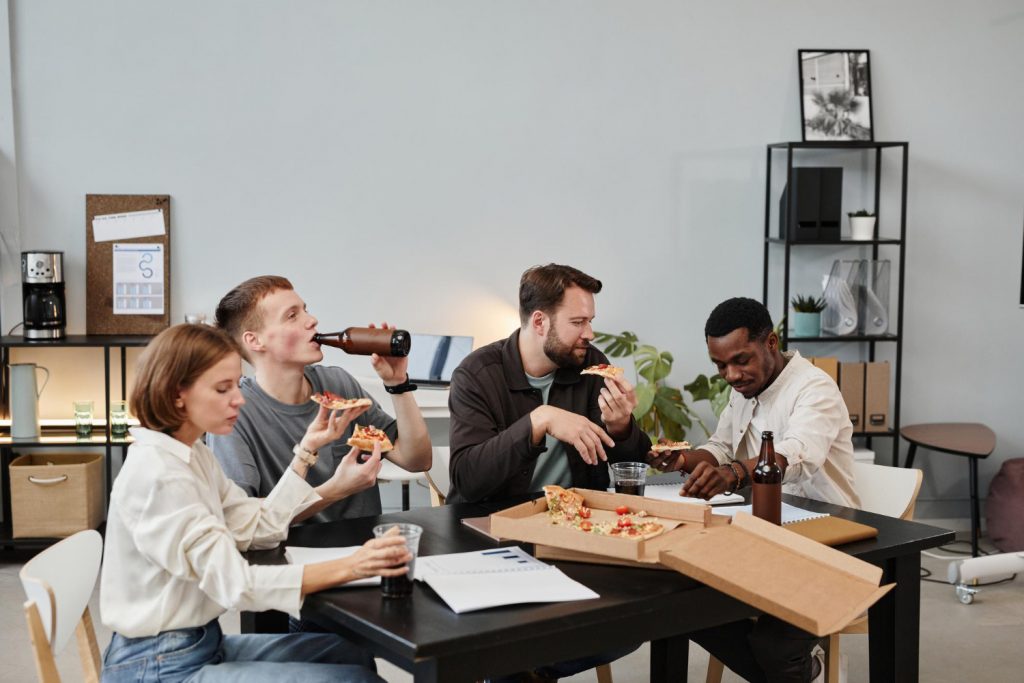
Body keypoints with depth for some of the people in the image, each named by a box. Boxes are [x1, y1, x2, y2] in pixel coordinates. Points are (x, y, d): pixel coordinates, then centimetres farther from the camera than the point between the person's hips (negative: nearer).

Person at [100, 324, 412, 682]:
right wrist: (348, 567, -34)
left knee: (353, 654, 14)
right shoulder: (157, 473, -23)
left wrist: (307, 450, 4)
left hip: (200, 642, 9)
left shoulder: (193, 454, 7)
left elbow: (259, 527, 7)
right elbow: (233, 582, -27)